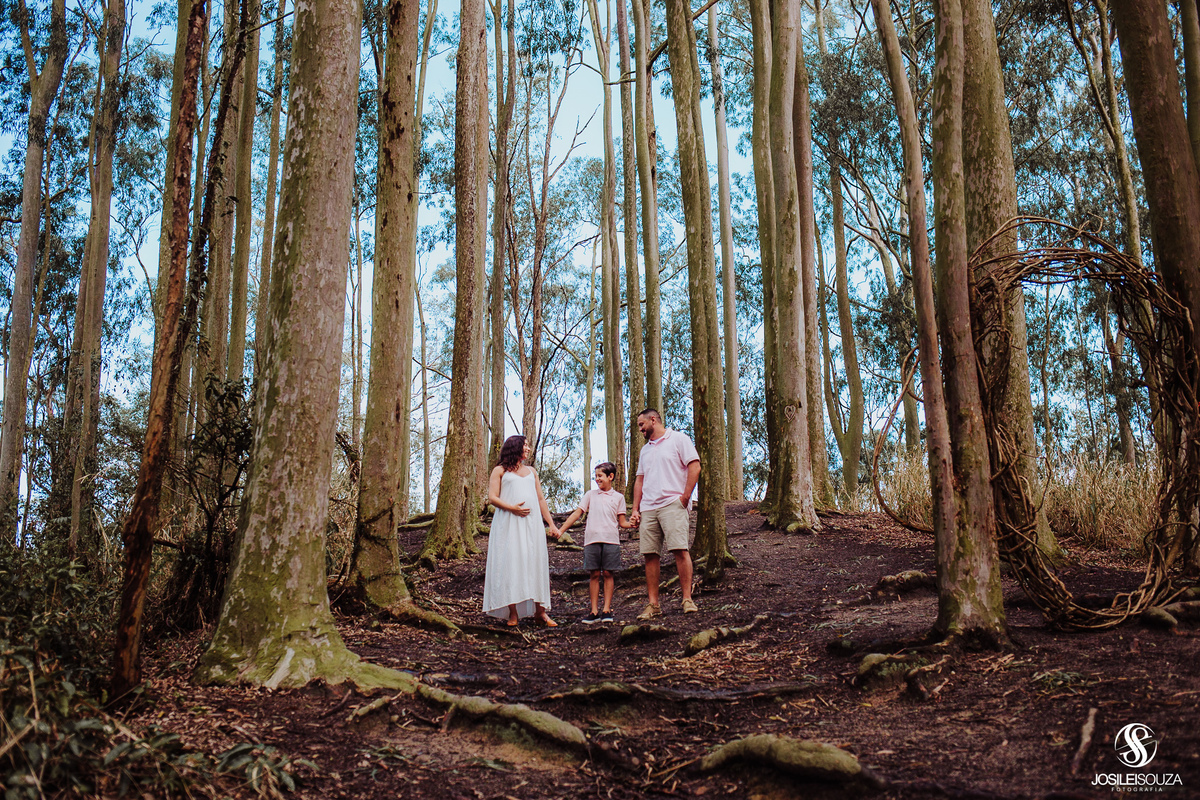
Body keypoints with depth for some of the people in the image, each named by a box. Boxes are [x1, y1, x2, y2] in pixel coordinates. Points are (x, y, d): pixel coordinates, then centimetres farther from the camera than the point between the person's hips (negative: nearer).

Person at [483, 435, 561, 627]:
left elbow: (541, 499, 21)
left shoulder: (531, 471, 22)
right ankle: (513, 613, -7)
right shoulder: (500, 471, 8)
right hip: (508, 524, -4)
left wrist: (551, 524, 14)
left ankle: (540, 611, 0)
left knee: (535, 563, -1)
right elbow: (492, 497, -1)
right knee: (510, 563, -8)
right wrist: (512, 508, -17)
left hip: (531, 524, 4)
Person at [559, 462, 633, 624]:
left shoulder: (618, 497, 12)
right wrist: (561, 530, 6)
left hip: (611, 539, -1)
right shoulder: (590, 495, 15)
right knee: (595, 574, 0)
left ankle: (607, 610, 3)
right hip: (592, 539, 1)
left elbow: (621, 522, 10)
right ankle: (594, 611, 1)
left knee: (607, 574, -1)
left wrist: (632, 524, -12)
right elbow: (577, 513, 12)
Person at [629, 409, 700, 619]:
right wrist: (635, 510, 12)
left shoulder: (678, 439, 5)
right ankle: (653, 605, 4)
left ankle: (687, 599, -11)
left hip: (672, 504, -6)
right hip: (648, 508, 6)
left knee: (680, 550, -15)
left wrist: (685, 497, -11)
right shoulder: (645, 449, 25)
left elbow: (695, 466, -4)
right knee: (649, 554, 0)